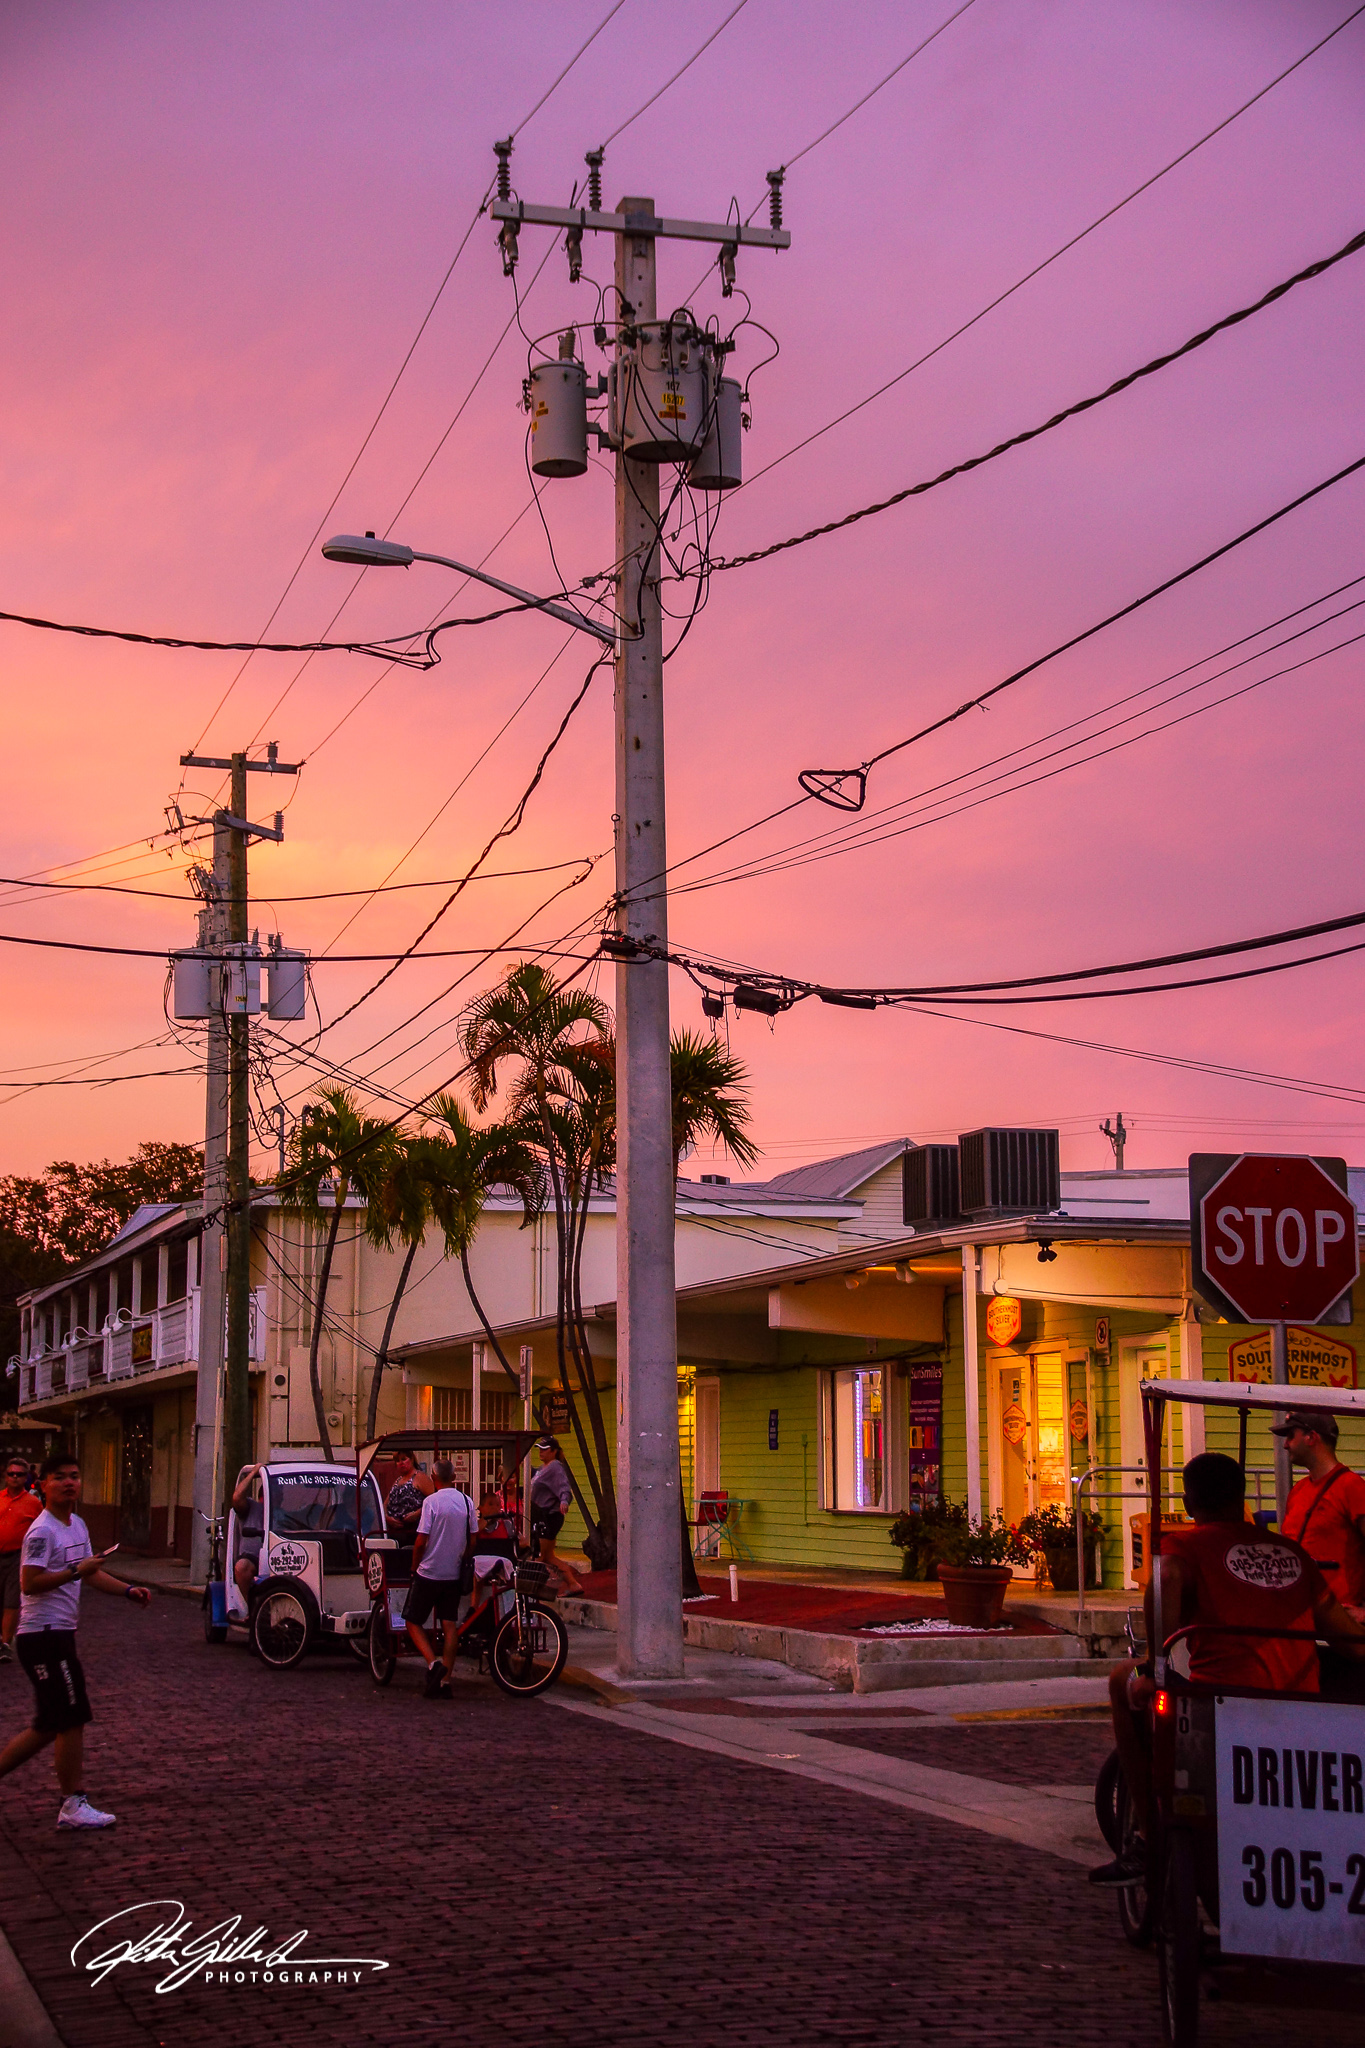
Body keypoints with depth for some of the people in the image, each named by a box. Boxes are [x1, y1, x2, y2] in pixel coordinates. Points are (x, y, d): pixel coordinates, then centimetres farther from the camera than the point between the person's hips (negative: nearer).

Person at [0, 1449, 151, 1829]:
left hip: (60, 1635, 10)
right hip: (42, 1636, -10)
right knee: (71, 1720, -7)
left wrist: (128, 1591, 12)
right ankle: (73, 1805, 0)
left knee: (50, 1727, 12)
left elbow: (90, 1573, 25)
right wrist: (76, 1571, -24)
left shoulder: (77, 1525, 15)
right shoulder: (42, 1531, -14)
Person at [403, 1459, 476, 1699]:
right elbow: (472, 1539, 8)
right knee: (450, 1626, 7)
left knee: (413, 1621, 7)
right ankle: (445, 1681, 3)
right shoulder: (467, 1502, 3)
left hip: (429, 1572, -5)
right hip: (454, 1574, 5)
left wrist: (414, 1568, 0)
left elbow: (421, 1541, -14)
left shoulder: (431, 1501, -13)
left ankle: (433, 1663, -13)